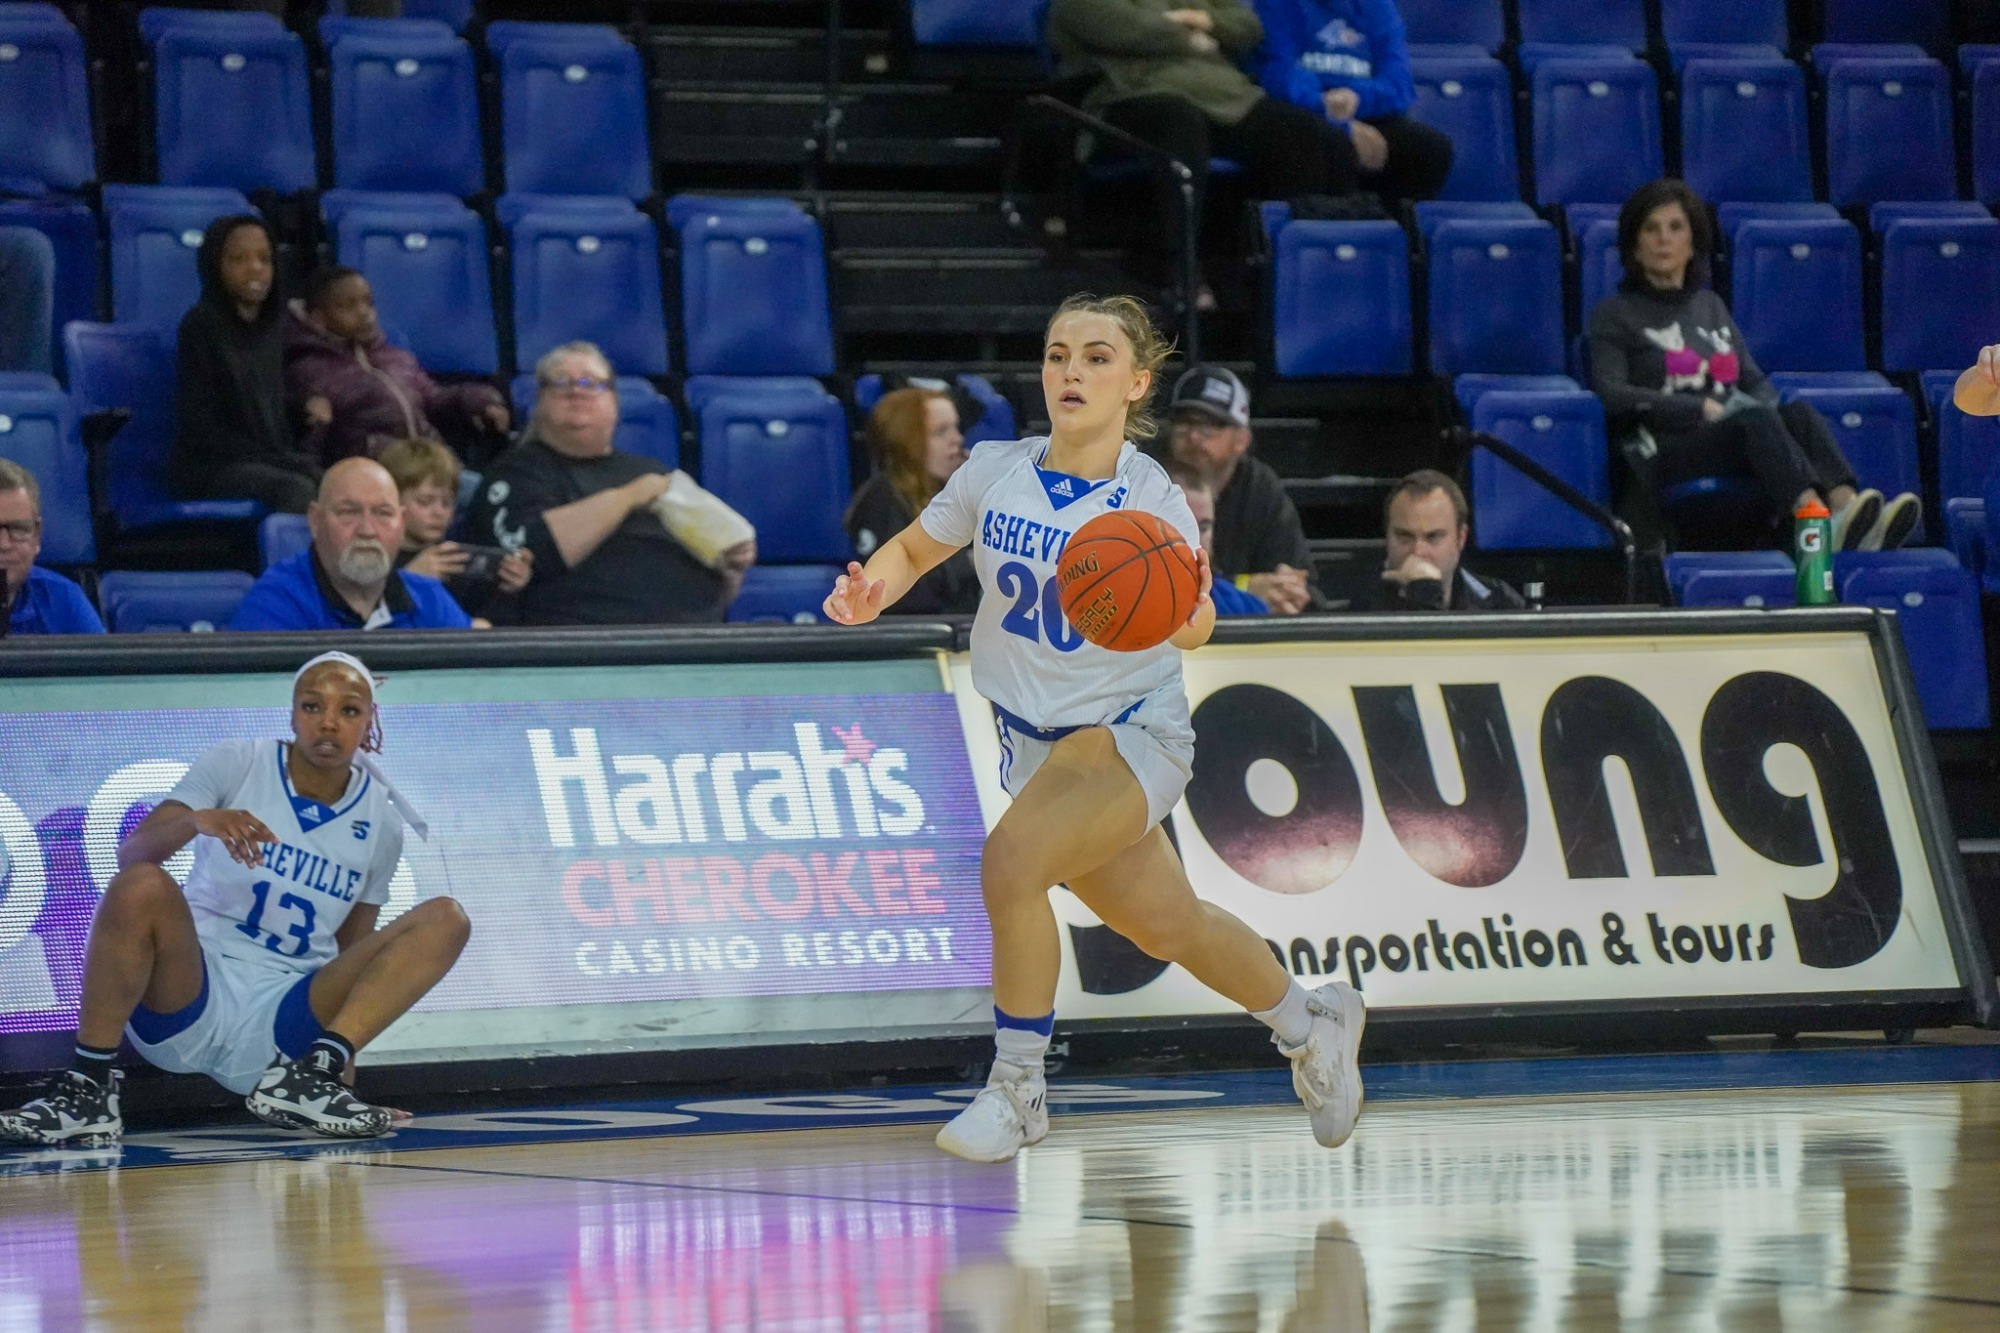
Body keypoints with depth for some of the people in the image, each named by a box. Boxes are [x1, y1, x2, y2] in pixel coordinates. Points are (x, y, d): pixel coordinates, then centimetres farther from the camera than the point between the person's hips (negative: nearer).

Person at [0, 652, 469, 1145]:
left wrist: (341, 1065, 9)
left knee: (445, 920, -13)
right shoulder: (238, 765, 2)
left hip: (284, 1025, 3)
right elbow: (131, 854, -9)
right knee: (142, 887, -34)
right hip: (194, 991, -3)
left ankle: (311, 1074, -28)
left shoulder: (380, 822, 11)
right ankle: (88, 1088, -26)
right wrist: (197, 820, -30)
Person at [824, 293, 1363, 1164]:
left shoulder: (1151, 498, -18)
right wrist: (874, 586, -13)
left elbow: (1195, 627, -24)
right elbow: (915, 548, 8)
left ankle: (1017, 1090, -11)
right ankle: (1310, 1023, 45)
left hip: (1132, 734, -5)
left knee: (1010, 860, -28)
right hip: (1032, 741, 5)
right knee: (1167, 928, 17)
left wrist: (1184, 616, -47)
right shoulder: (994, 473, -6)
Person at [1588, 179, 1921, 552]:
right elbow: (1611, 395, -7)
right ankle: (1828, 529, -61)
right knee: (1755, 420, -35)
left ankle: (1855, 520, -54)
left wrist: (1754, 408, -3)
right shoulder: (1614, 314, 9)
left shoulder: (1711, 306, 26)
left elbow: (1756, 384, 22)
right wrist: (1702, 408, -14)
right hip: (1665, 452, -5)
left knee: (1798, 413, -27)